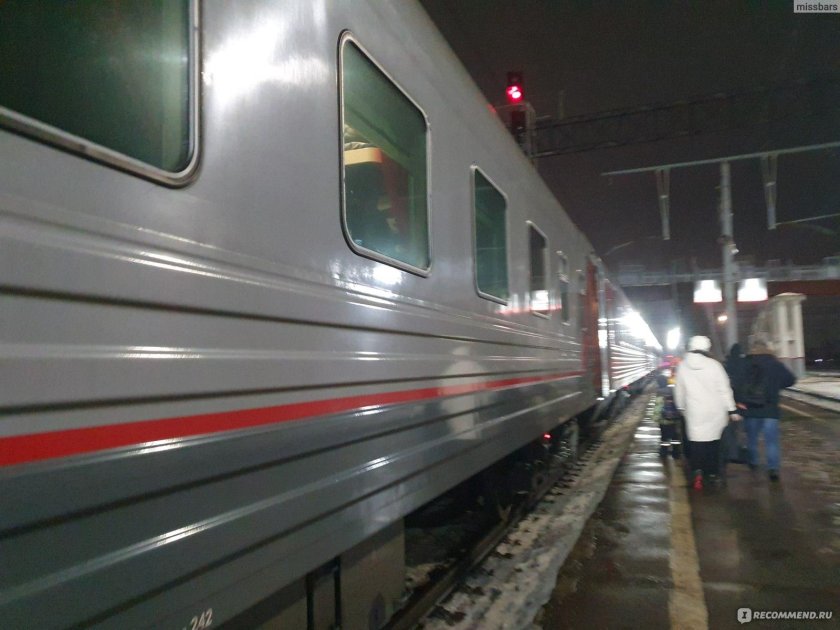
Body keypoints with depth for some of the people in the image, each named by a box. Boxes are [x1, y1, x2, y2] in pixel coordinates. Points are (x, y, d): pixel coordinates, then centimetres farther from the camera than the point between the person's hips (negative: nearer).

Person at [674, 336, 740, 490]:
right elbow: (725, 389, -6)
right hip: (714, 411, 0)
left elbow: (679, 390, 6)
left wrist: (681, 407, 21)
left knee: (696, 442, 3)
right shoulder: (714, 365, -9)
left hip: (694, 412, 0)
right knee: (713, 441, 15)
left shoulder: (683, 367, -3)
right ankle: (711, 473, 22)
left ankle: (697, 470, -18)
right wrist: (732, 410, 1)